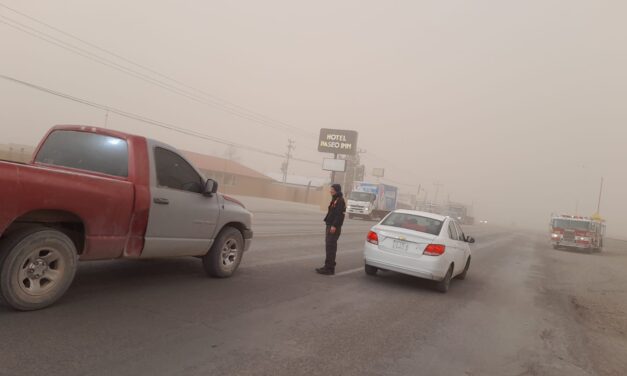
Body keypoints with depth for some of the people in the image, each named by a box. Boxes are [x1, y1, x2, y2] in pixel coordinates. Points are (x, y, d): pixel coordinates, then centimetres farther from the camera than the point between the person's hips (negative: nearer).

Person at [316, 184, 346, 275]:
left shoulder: (340, 201, -12)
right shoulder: (334, 200, 19)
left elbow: (339, 214, -21)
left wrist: (334, 226, -26)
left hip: (334, 228, -10)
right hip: (330, 226, 10)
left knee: (331, 247, -10)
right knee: (329, 247, 13)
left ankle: (330, 268, -8)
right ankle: (328, 267, 19)